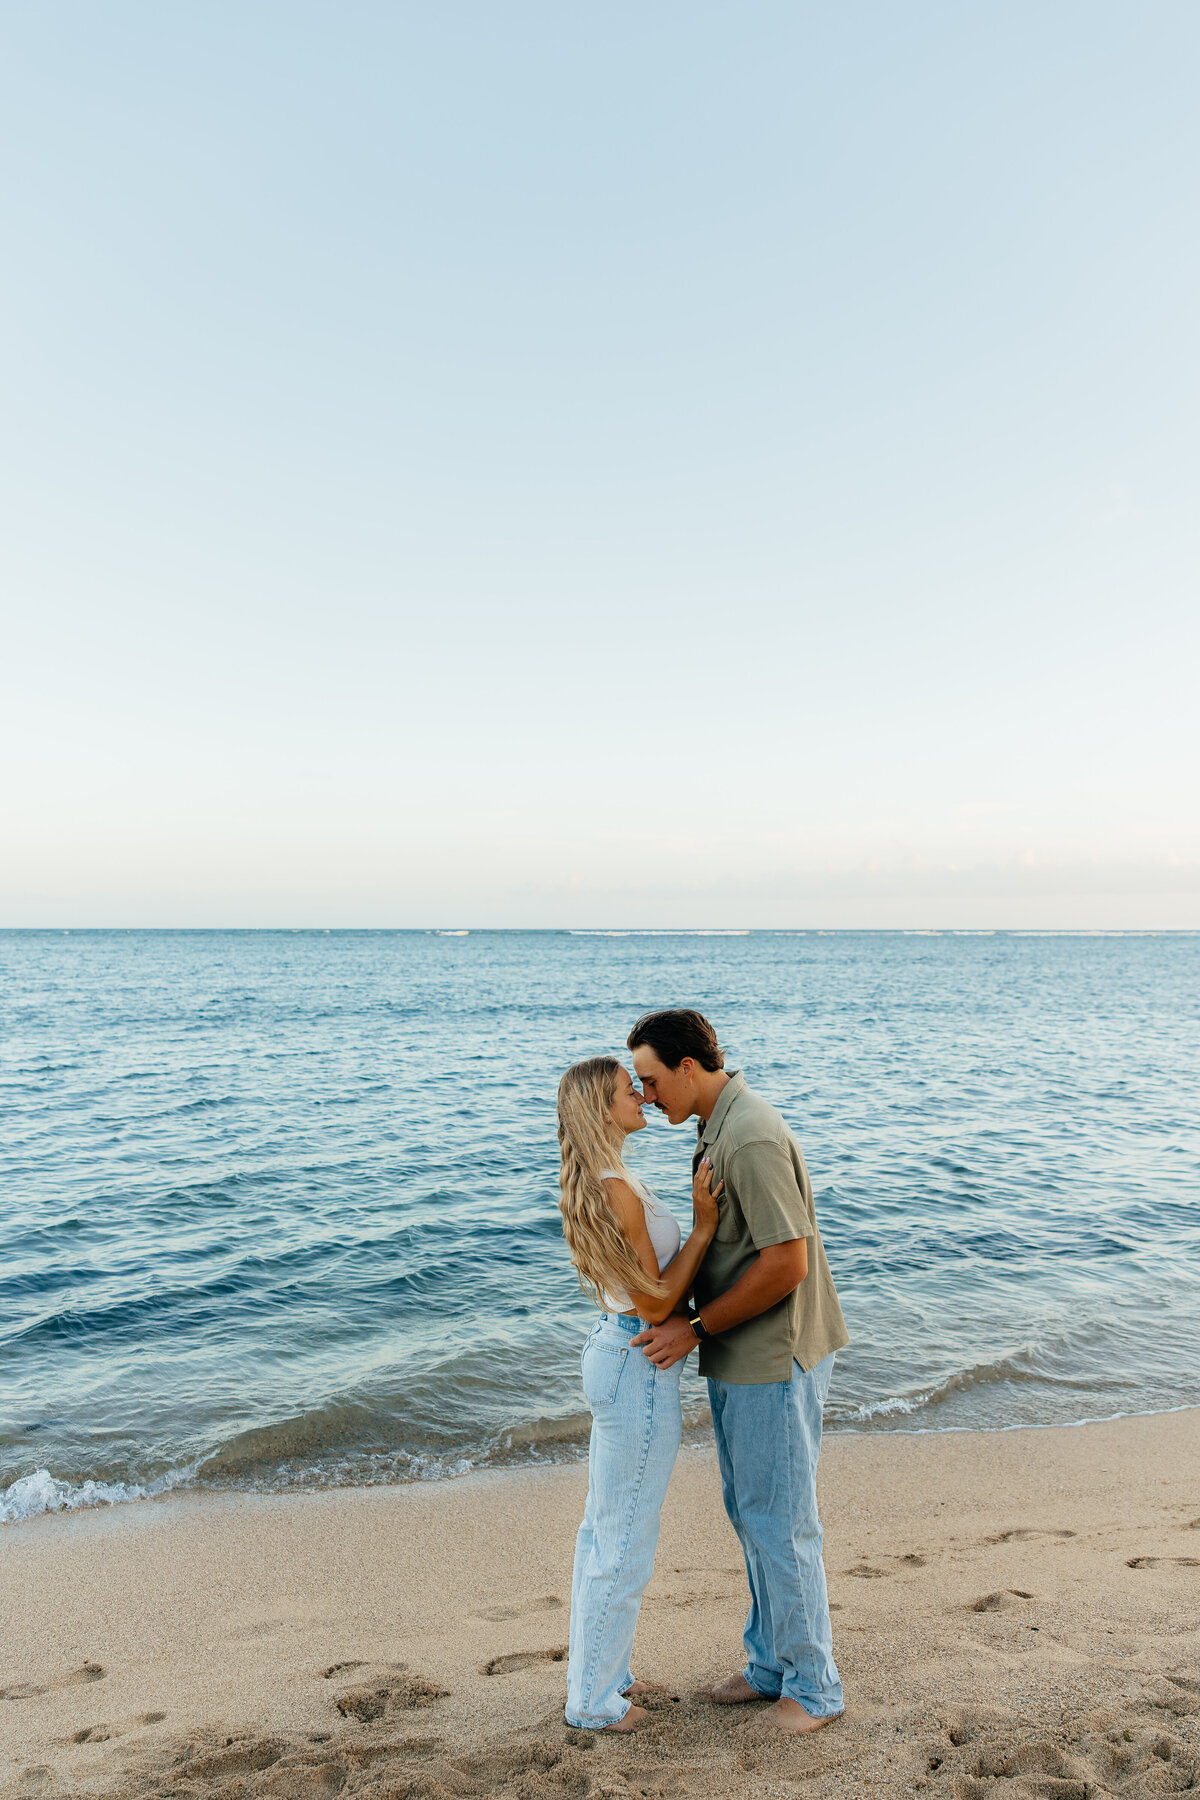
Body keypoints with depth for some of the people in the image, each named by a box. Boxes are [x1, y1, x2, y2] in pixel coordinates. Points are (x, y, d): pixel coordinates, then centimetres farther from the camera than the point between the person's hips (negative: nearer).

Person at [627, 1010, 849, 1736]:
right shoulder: (719, 1126, 7)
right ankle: (771, 1664, 37)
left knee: (779, 1523, 5)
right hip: (740, 1359, 10)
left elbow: (787, 1263, -27)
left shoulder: (752, 1138, -25)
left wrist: (695, 1329, -19)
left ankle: (814, 1687, 25)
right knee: (750, 1513, 20)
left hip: (775, 1361, -10)